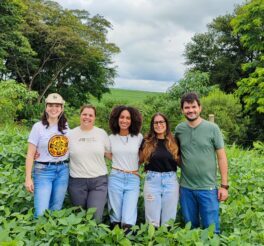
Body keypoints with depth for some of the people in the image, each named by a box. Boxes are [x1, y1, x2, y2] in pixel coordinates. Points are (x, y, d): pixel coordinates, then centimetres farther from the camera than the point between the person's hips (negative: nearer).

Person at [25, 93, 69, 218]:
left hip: (62, 170, 4)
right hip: (43, 171, -3)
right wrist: (28, 178, -10)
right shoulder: (38, 127, -6)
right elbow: (30, 154, -6)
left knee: (56, 210, 12)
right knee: (41, 213, -6)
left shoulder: (66, 126, 5)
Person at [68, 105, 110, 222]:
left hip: (99, 181, 0)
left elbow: (110, 154, 11)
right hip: (77, 181, 1)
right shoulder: (71, 134, 3)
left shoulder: (102, 133, 4)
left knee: (96, 217, -6)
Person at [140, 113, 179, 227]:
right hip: (152, 181, -1)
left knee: (168, 220, 11)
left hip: (170, 181, 1)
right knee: (152, 221, 6)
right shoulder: (147, 142, 2)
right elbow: (140, 160, 12)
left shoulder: (173, 142, 4)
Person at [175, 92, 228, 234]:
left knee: (211, 229, 4)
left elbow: (222, 157, -3)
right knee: (190, 228, 16)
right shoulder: (179, 129, 1)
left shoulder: (212, 128, -6)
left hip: (208, 188, -2)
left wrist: (224, 186, -6)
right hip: (185, 188, 3)